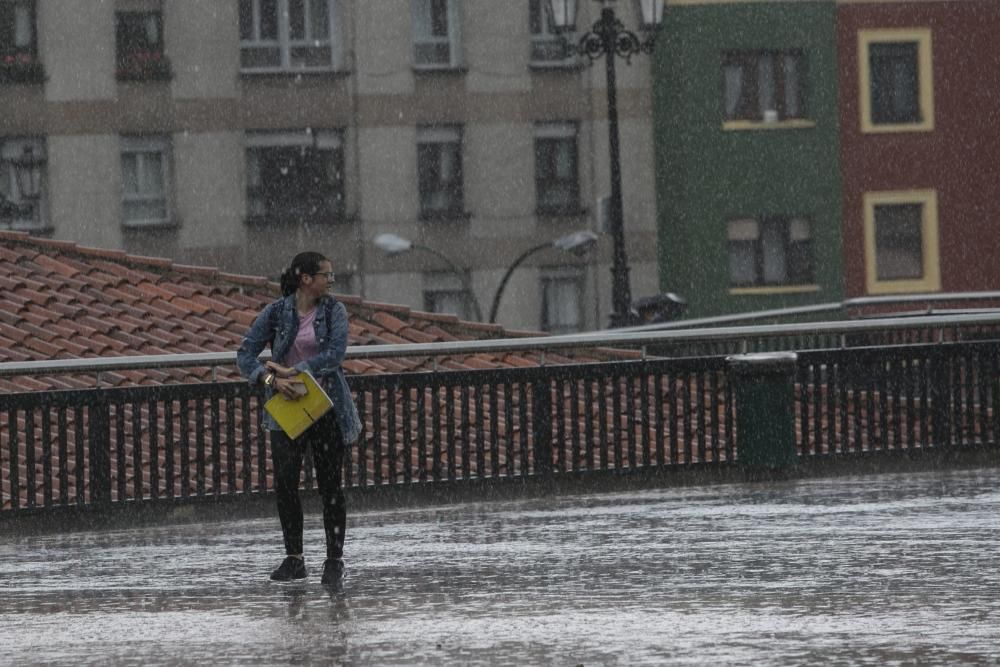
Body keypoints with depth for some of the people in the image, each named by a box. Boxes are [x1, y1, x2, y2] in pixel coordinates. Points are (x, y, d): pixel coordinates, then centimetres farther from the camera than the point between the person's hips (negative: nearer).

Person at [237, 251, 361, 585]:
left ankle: (335, 560, 8)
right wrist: (273, 379, -23)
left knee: (330, 485, 0)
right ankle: (294, 559, 6)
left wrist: (294, 371, -20)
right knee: (284, 482, -6)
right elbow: (245, 356, -7)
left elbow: (335, 354, -14)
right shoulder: (276, 313, -3)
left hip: (327, 404, 0)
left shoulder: (334, 311, -1)